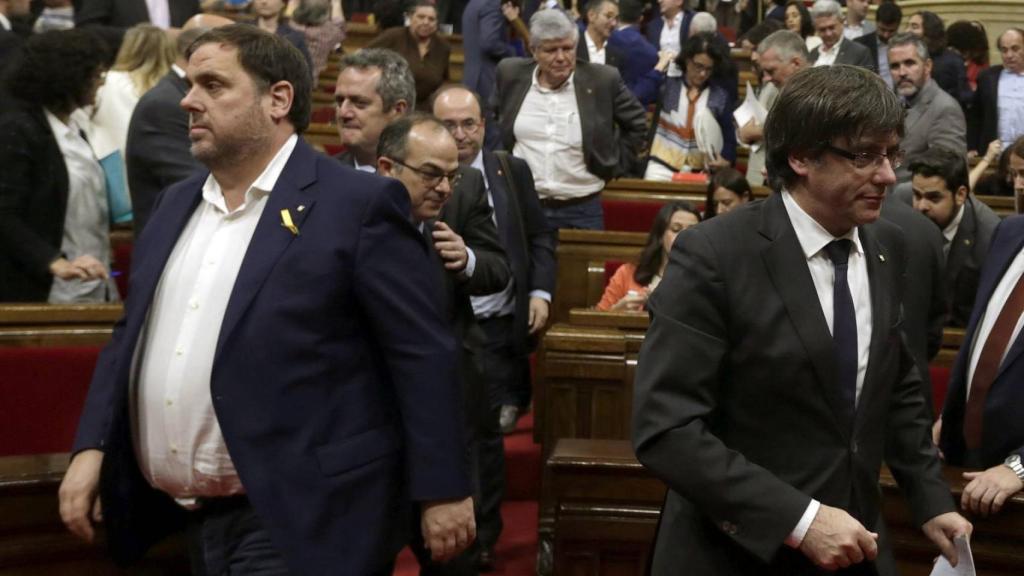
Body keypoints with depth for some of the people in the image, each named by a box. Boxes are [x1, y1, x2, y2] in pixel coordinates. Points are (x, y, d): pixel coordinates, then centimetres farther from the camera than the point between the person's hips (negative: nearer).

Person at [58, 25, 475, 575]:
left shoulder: (358, 203, -9)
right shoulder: (177, 205, 12)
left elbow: (423, 355, -10)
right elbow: (132, 336, 18)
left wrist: (441, 490, -10)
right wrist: (91, 446, 6)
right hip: (195, 520, 7)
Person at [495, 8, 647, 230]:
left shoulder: (602, 79, -7)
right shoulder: (512, 74, -1)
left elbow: (636, 123, 8)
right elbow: (492, 116, 19)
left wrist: (615, 166, 5)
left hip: (581, 210, -1)